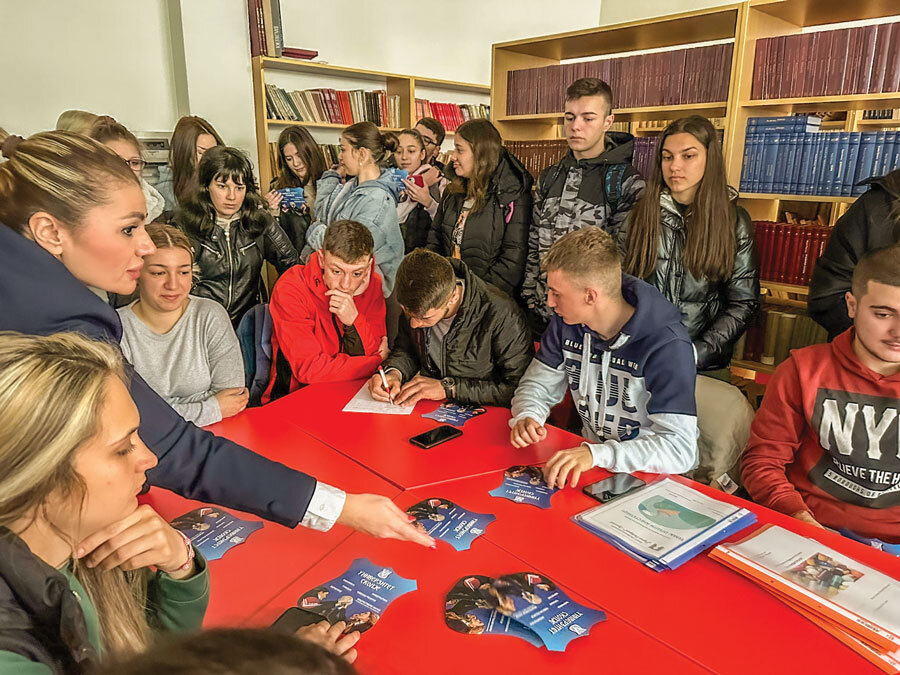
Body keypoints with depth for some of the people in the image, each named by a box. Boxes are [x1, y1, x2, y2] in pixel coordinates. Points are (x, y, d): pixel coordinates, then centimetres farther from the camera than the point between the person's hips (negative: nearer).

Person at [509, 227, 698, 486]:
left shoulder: (667, 346, -22)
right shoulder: (566, 323, -3)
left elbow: (680, 447, -27)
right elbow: (537, 386, 8)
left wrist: (597, 454, -41)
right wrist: (526, 416, -16)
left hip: (651, 474, -5)